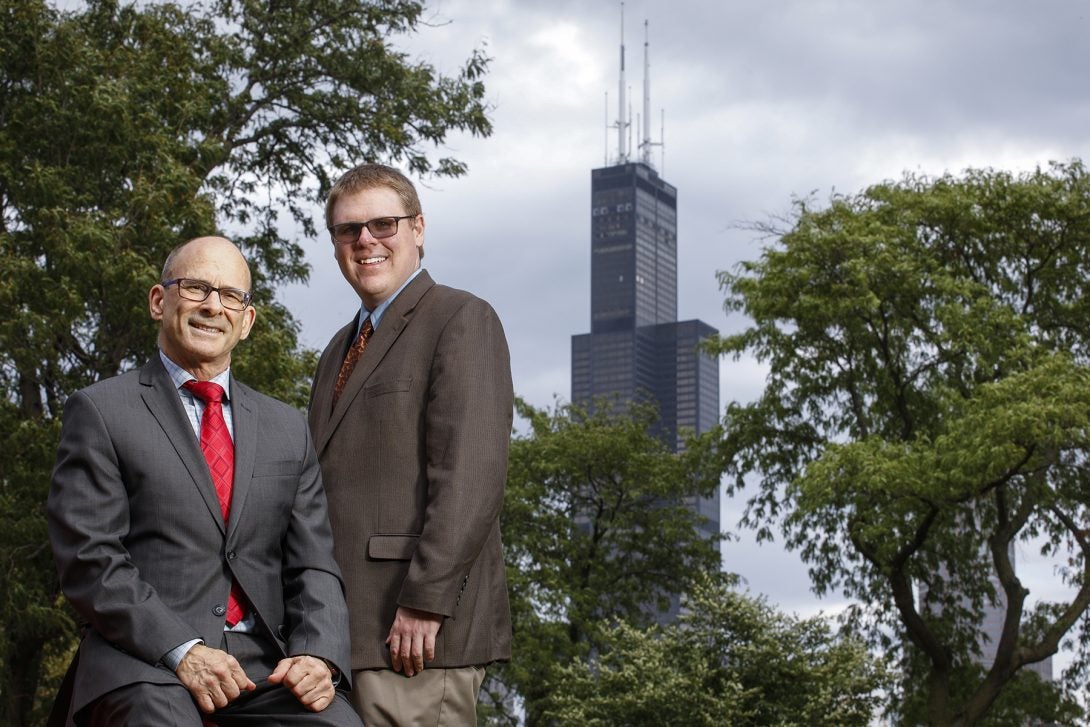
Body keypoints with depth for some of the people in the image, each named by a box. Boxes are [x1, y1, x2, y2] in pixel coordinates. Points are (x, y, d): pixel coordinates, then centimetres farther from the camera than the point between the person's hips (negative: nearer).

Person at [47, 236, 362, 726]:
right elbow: (89, 559, -4)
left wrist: (317, 655, -6)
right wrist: (180, 650, -15)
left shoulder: (287, 429, 19)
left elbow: (313, 563, 14)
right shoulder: (100, 411, 5)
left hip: (267, 666, 3)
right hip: (144, 664, -3)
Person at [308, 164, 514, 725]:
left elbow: (470, 476, -13)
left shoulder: (462, 320, -2)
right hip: (345, 629, 8)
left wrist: (424, 603, -20)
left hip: (417, 628, -8)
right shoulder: (340, 350, 25)